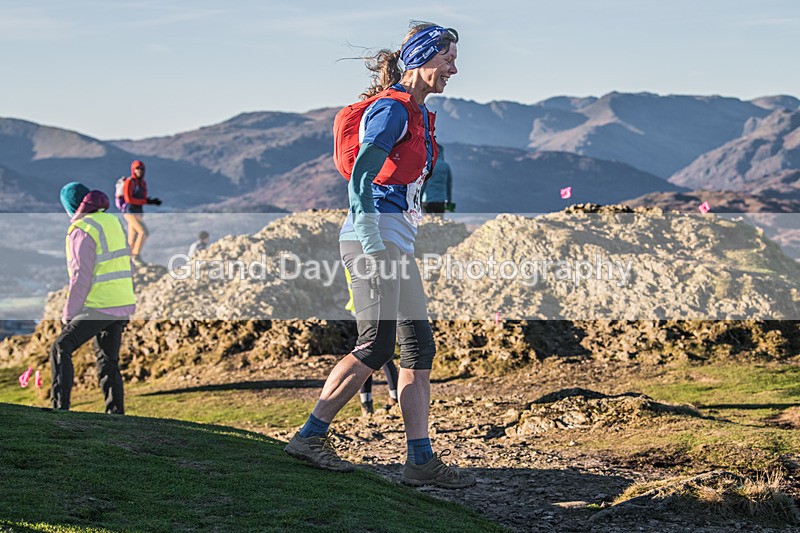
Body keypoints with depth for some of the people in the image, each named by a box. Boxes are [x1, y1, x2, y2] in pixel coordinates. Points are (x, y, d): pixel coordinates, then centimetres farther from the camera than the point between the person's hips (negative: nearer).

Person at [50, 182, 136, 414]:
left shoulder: (82, 231, -14)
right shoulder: (113, 221, 11)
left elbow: (81, 277, -17)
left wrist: (68, 313, -8)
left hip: (100, 306, -8)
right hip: (124, 304, 8)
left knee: (61, 348, -1)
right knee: (108, 360, 16)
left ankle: (60, 406, -10)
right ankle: (116, 412, 15)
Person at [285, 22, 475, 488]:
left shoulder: (418, 114, 20)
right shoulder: (391, 109, -9)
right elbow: (360, 172, -19)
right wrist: (369, 236, -28)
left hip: (397, 240, 10)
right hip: (376, 233, -10)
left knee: (420, 345, 4)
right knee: (377, 347, -11)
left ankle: (421, 459, 4)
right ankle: (311, 436, -1)